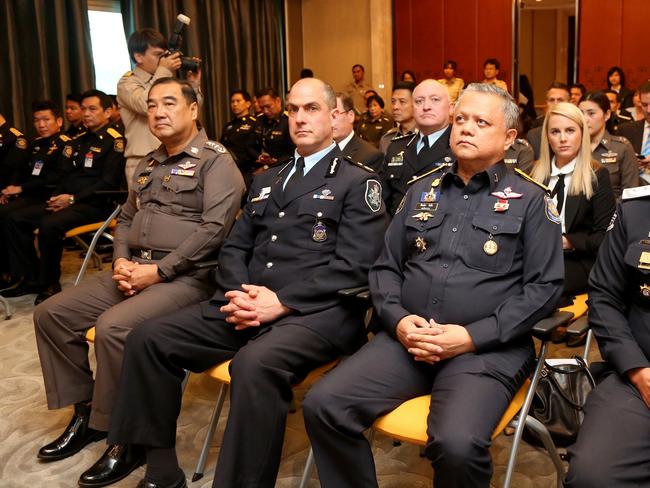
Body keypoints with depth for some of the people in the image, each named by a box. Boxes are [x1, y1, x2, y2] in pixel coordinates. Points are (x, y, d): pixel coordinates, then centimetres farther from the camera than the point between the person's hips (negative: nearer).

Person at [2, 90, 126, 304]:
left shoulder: (114, 141, -6)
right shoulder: (79, 141, 20)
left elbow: (109, 183, -15)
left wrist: (73, 198, -17)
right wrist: (57, 197, 2)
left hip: (95, 204, -9)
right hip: (67, 201, 9)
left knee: (49, 225, -33)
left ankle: (50, 283, -12)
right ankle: (31, 277, 1)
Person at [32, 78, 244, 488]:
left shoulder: (216, 161, -7)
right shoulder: (148, 165, 19)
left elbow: (214, 228, -18)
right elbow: (126, 219, 22)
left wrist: (158, 271, -18)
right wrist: (121, 261, 1)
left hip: (186, 276, -8)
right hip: (135, 269, 9)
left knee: (113, 327, -30)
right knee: (52, 314, 0)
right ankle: (86, 412, 12)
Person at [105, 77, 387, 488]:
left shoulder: (358, 183, 4)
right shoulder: (266, 180, 24)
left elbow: (352, 267, -8)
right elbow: (234, 248, 19)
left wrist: (281, 301, -17)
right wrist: (240, 293, -4)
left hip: (317, 310, -6)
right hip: (246, 304, 7)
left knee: (255, 363, -36)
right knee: (149, 338, -8)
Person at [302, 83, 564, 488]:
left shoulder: (530, 200, 5)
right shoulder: (423, 191, 18)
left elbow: (545, 287, -3)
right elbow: (386, 266, 16)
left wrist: (472, 336, -13)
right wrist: (396, 318, -5)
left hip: (489, 346, -3)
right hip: (407, 338, 4)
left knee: (458, 445, -31)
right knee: (323, 406, -17)